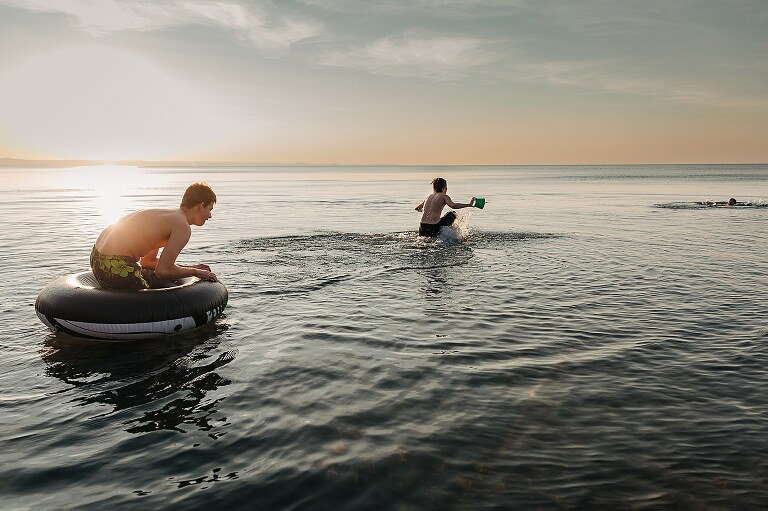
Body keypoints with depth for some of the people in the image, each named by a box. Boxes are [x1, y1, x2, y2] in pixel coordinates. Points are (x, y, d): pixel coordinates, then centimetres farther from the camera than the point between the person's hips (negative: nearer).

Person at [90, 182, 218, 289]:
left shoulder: (166, 215, 18)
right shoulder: (183, 227, -11)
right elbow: (163, 270, -17)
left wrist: (190, 268, 19)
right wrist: (195, 272, -1)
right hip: (116, 268, -10)